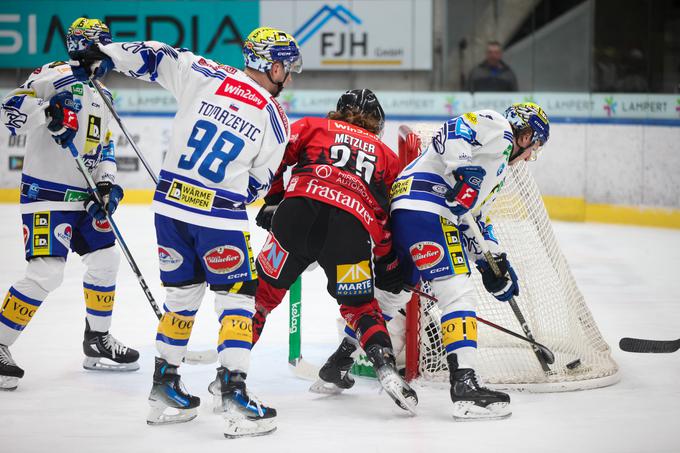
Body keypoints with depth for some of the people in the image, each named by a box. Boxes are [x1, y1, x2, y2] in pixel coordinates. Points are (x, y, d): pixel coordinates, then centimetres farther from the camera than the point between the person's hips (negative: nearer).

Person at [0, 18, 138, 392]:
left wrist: (107, 184, 4)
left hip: (82, 197, 9)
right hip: (46, 195, -9)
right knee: (45, 274, -16)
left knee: (106, 261, 13)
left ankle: (97, 340, 29)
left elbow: (104, 147, 21)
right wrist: (50, 113, -42)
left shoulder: (100, 96, 17)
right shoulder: (57, 76, -12)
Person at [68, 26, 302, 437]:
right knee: (237, 297, 4)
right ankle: (234, 395, -6)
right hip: (221, 215, -5)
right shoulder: (275, 121, -4)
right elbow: (257, 184, 4)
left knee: (183, 293, 18)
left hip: (171, 204, 5)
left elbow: (157, 57, 6)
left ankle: (164, 386, 24)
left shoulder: (203, 76, 1)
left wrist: (103, 55, 16)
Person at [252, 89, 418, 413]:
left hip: (300, 207, -1)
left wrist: (271, 201, 20)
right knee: (359, 305, 15)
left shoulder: (313, 127, 29)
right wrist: (390, 265, 32)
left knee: (264, 290, 15)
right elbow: (391, 217, 27)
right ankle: (386, 367, -7)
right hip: (352, 226, 1)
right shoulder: (386, 155, 33)